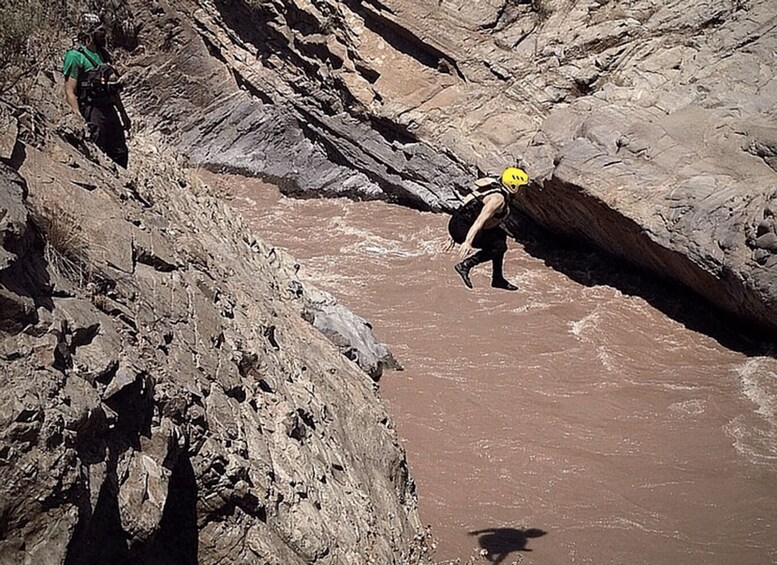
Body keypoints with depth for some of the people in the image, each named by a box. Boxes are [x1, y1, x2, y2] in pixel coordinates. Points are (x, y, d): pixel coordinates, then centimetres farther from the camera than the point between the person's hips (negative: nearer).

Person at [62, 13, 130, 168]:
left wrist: (123, 114, 22)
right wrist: (80, 119, -22)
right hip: (91, 111, -8)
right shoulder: (75, 56, -8)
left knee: (120, 155, 8)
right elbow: (70, 92, -13)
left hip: (109, 108, 8)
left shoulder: (103, 54, 16)